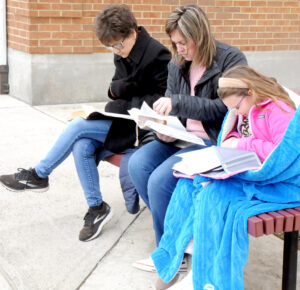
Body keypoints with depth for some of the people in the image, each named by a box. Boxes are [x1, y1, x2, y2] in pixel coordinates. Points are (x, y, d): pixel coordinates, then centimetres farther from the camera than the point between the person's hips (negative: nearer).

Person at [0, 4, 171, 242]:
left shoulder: (157, 55, -16)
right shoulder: (122, 55, 8)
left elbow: (161, 100, -16)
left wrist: (124, 105, -20)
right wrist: (119, 89, -8)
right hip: (124, 119, 8)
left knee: (79, 127, -18)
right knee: (82, 146, -16)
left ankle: (38, 175, 1)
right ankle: (97, 208, -4)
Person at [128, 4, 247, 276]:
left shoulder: (231, 59, -9)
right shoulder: (177, 64, 11)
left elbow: (224, 108, -18)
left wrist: (177, 102, -22)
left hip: (215, 142, -7)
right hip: (183, 137, 8)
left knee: (160, 180, -26)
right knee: (138, 164, -18)